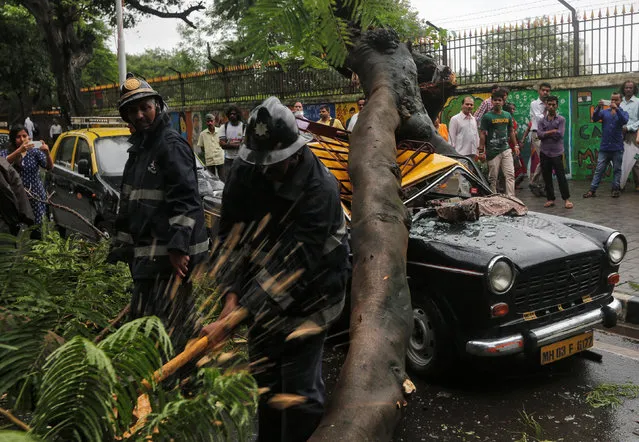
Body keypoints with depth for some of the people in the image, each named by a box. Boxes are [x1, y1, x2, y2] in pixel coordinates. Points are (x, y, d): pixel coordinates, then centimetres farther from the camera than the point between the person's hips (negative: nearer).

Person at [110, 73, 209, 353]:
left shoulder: (171, 144, -11)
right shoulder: (138, 149, 19)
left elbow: (185, 199, -20)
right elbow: (128, 205, 24)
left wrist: (178, 246, -26)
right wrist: (122, 245, 22)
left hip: (172, 254, -10)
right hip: (146, 253, 10)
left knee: (163, 324, -9)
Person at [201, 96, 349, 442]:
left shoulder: (320, 189, -30)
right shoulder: (245, 171, -13)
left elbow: (295, 263, -34)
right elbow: (231, 235, -11)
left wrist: (240, 314, -39)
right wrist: (232, 294, -23)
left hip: (309, 294, -5)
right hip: (263, 293, 6)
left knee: (299, 385, -5)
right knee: (265, 375, 20)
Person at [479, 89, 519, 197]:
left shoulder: (507, 115, 12)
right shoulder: (487, 116, -3)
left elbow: (511, 131, 21)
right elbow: (482, 134, -6)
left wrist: (516, 145, 14)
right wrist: (481, 151, -12)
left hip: (506, 149, 4)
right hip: (492, 151, -4)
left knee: (510, 175, -4)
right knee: (493, 177, 2)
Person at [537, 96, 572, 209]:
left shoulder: (561, 120, 2)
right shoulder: (542, 121, 10)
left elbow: (559, 135, -11)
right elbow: (539, 135, -5)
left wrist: (546, 133, -4)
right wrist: (553, 131, -11)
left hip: (557, 153, -3)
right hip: (544, 153, 3)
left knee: (561, 176, -5)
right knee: (547, 177, 7)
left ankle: (566, 199, 2)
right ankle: (550, 199, 16)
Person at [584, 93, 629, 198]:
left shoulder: (623, 113, 5)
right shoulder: (604, 112, 9)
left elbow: (624, 121, -17)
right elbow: (594, 118, -9)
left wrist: (616, 109, -29)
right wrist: (598, 107, -25)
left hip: (617, 148, -1)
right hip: (604, 147, 1)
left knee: (617, 169, 6)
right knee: (598, 170, 1)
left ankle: (616, 189, 14)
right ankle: (592, 190, 0)